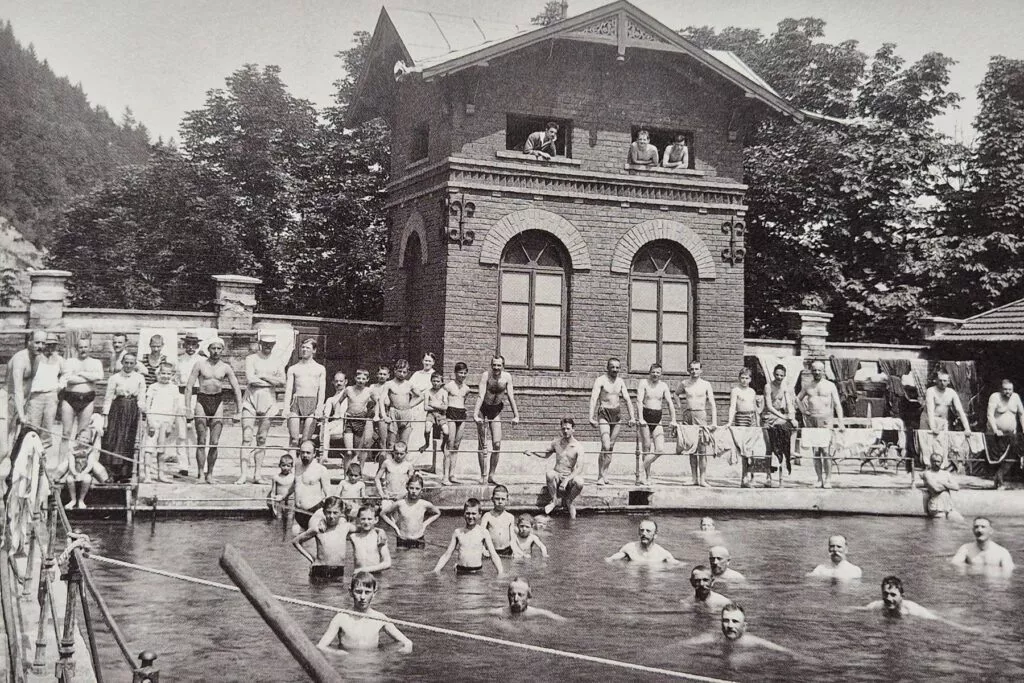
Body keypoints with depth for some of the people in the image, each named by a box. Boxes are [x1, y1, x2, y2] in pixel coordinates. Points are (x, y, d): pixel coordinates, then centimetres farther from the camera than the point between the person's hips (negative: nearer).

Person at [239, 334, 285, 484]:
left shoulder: (277, 362, 13)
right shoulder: (251, 359, 4)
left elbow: (282, 382, -1)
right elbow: (250, 379, -11)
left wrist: (263, 376, -8)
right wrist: (272, 381, -4)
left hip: (268, 402, 3)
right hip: (251, 400, -3)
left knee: (262, 440, 5)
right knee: (247, 438, -8)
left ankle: (258, 474, 8)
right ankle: (243, 474, -10)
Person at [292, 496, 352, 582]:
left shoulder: (346, 527, -2)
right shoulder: (318, 529, -6)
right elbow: (295, 541, 5)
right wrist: (310, 558, 3)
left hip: (338, 573, 1)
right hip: (319, 573, -1)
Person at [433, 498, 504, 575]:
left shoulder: (483, 533, 1)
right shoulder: (458, 532, 7)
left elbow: (493, 555, 0)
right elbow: (447, 554, 11)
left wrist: (500, 572, -13)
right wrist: (436, 570, 1)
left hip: (477, 572, -2)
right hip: (460, 572, 2)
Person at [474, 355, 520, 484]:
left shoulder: (507, 377, -9)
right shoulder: (486, 376, -18)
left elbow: (511, 397, -6)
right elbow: (480, 396, -25)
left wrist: (516, 415, -10)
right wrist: (475, 414, -34)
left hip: (496, 411, 3)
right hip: (483, 410, -3)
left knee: (497, 444, -4)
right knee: (482, 444, -2)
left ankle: (491, 475, 4)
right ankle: (483, 476, 3)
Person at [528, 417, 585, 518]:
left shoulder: (578, 447, -8)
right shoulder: (556, 442, 4)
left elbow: (579, 469, -17)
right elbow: (546, 454, 22)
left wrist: (567, 480, -31)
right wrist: (534, 453, 3)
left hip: (571, 477, -2)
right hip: (558, 476, 2)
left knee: (579, 482, -36)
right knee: (550, 473, -34)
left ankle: (568, 501, -3)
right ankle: (554, 501, -11)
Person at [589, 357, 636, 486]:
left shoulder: (620, 382, 9)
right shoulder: (600, 380, -8)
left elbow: (627, 400, 10)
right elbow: (594, 398, -17)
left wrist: (632, 417, 0)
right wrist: (591, 417, -28)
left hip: (617, 414, 5)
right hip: (604, 414, -5)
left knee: (611, 447, 6)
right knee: (605, 446, -16)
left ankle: (604, 474, 14)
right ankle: (600, 476, -11)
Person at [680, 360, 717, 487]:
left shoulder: (706, 385, 4)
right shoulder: (684, 384, 7)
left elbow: (712, 404, 1)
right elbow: (677, 397, 19)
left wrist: (714, 422, -8)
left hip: (701, 415, -1)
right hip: (687, 415, 2)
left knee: (702, 448, -8)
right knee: (691, 449, 2)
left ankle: (703, 479, -8)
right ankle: (695, 479, 5)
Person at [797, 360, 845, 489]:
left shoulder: (830, 386, 3)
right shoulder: (808, 386, 11)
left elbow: (837, 405, -1)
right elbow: (798, 398, 26)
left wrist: (841, 423, -9)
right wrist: (803, 410, 8)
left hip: (825, 420, -3)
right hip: (811, 420, 3)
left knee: (825, 450, -10)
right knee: (815, 451, 2)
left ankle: (828, 479, -5)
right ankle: (819, 479, 7)